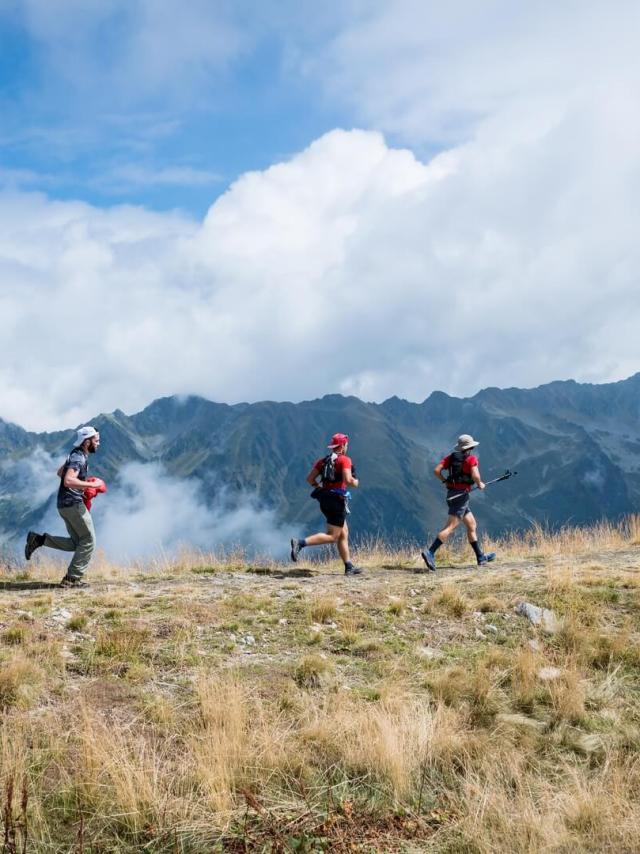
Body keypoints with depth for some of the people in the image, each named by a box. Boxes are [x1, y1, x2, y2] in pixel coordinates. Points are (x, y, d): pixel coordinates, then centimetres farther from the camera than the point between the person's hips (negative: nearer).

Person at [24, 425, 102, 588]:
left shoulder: (78, 455, 14)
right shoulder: (79, 458, -16)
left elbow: (60, 472, 27)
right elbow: (68, 481, -30)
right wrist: (91, 484, -23)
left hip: (65, 505, 10)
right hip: (73, 504, -10)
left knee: (75, 543, 13)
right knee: (88, 541, -1)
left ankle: (38, 539, 7)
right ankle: (72, 579, 0)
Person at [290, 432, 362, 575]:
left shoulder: (323, 461, 12)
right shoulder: (344, 460, -8)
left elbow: (310, 479, 7)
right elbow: (348, 480, -21)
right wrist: (355, 482, 0)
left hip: (324, 500, 9)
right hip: (337, 500, -9)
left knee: (344, 534, 16)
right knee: (332, 536, -6)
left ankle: (349, 567, 19)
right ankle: (300, 543, -21)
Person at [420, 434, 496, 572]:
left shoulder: (451, 457, 10)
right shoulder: (471, 458, -6)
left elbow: (436, 470, 0)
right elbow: (475, 475, -21)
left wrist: (445, 481, 13)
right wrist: (480, 484, -1)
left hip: (451, 493, 8)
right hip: (461, 495, -8)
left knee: (472, 525, 17)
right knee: (450, 527, -12)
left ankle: (481, 557, 24)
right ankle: (430, 553, -22)